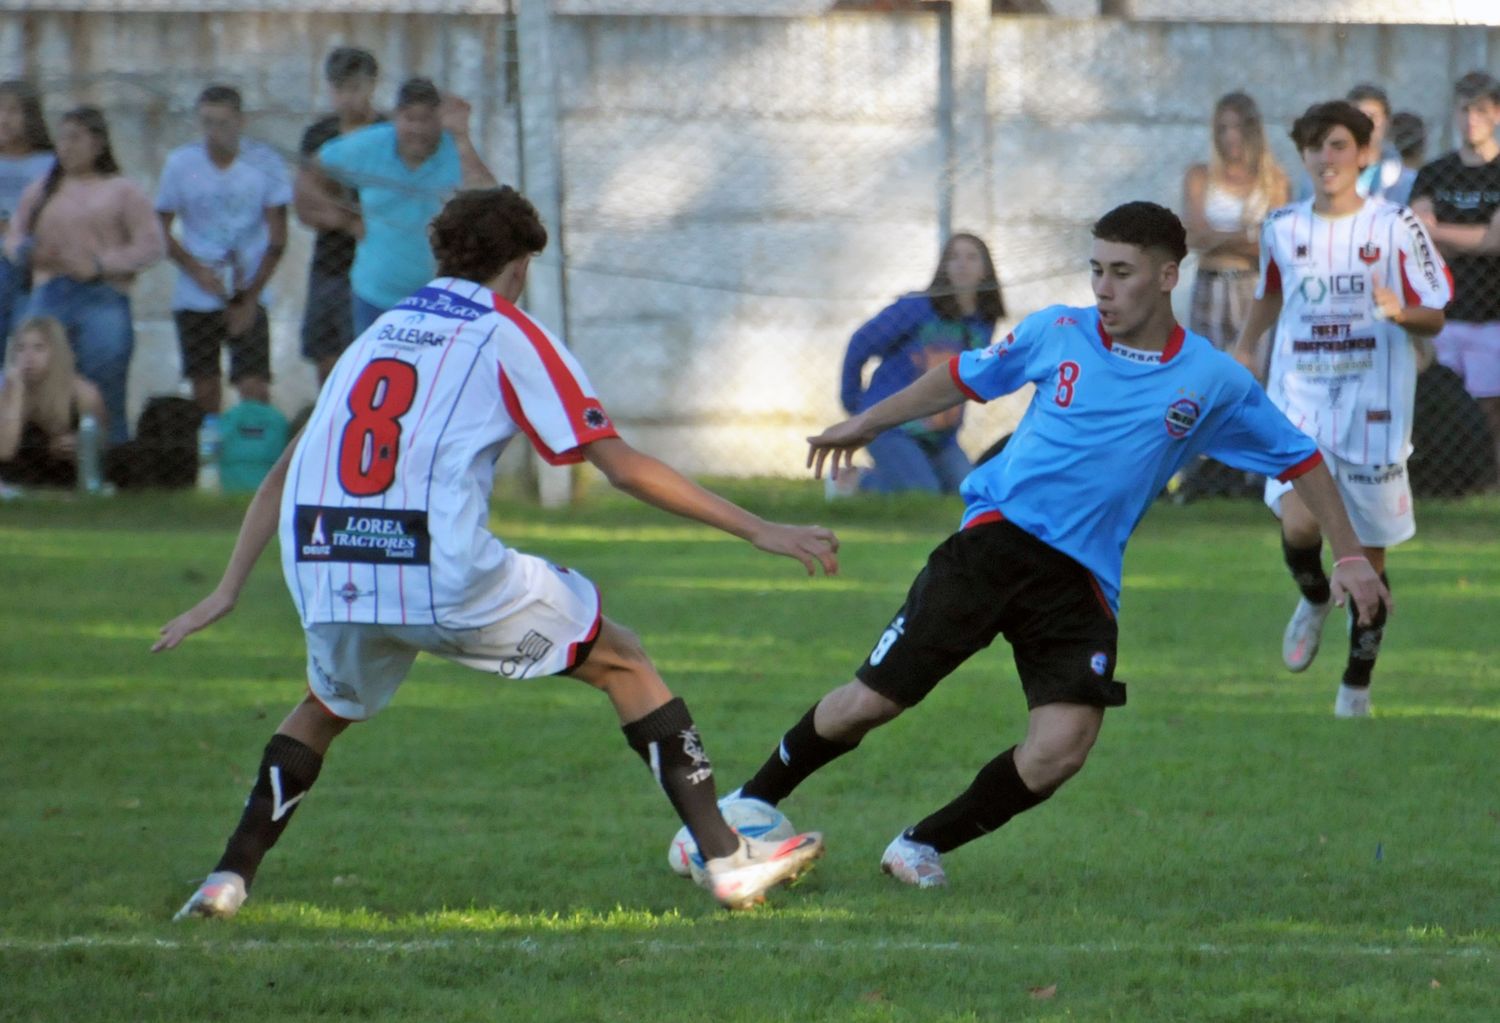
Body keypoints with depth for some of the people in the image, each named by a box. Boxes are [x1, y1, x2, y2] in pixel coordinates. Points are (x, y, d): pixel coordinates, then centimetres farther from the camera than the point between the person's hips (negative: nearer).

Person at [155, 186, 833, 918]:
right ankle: (725, 859, 6)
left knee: (327, 707, 35)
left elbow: (282, 477, 25)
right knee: (622, 663, 13)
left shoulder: (374, 334, 24)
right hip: (448, 577, -5)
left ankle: (227, 880, 22)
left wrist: (228, 591, 29)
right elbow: (622, 468, 3)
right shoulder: (509, 337, 9)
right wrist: (758, 531, 6)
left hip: (324, 576, 5)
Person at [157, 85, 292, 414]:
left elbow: (277, 239, -2)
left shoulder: (265, 163, -4)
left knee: (254, 389, -11)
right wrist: (197, 271, -10)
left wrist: (249, 299, -6)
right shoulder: (181, 163, 0)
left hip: (248, 298, -2)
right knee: (204, 392, 4)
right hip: (195, 298, 2)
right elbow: (161, 230, 5)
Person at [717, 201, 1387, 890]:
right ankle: (749, 805, 16)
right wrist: (867, 423, 25)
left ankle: (924, 845, 2)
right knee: (869, 702, -7)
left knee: (1062, 747, -20)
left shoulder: (1212, 381, 1)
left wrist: (1349, 556, 8)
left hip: (1083, 576, 0)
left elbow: (1300, 460, 11)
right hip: (997, 533, 0)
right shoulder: (1058, 333, 4)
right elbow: (964, 377, 20)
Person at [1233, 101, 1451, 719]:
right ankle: (1314, 598, 15)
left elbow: (1434, 319, -2)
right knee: (1299, 525, -20)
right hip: (1300, 401, 1)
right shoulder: (1282, 229, 5)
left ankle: (1357, 685, 22)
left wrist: (1401, 314, -22)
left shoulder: (1395, 226, -4)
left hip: (1373, 410, -1)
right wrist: (1243, 350, 24)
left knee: (1366, 554, 4)